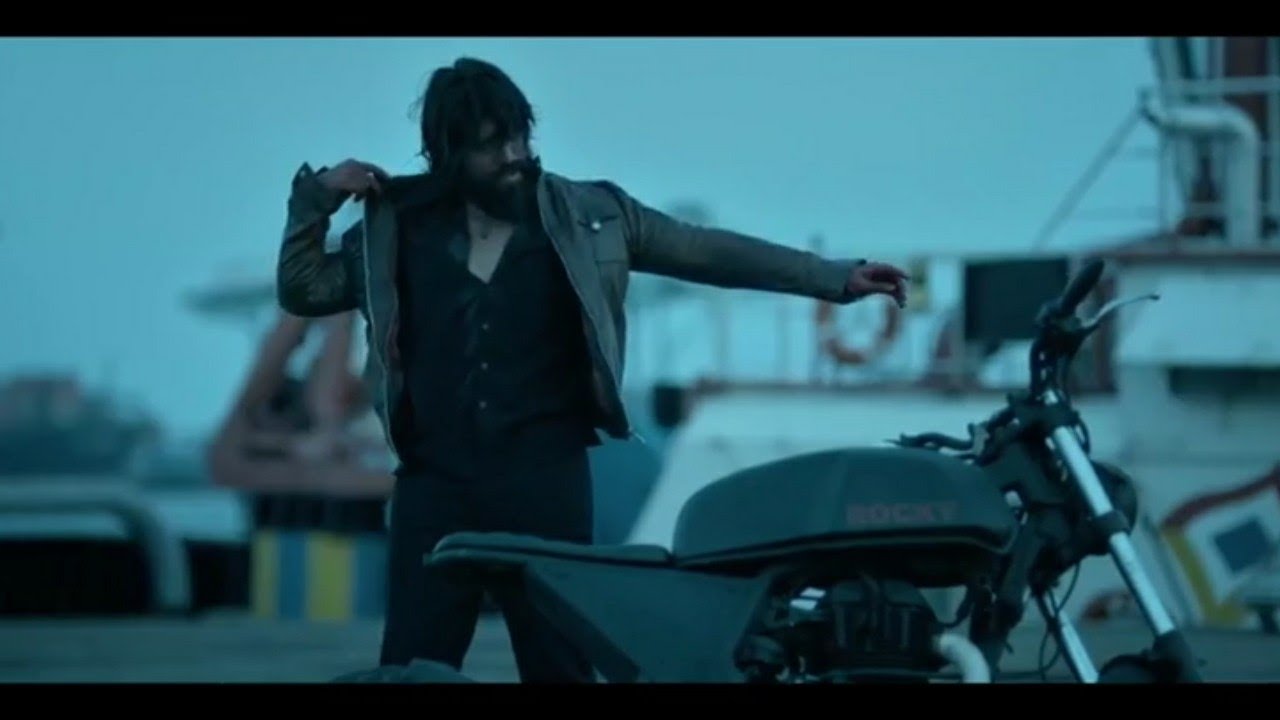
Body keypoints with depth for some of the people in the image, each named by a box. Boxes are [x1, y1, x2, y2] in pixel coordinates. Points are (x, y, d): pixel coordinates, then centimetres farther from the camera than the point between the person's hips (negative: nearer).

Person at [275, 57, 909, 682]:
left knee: (560, 666, 1)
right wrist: (317, 196, 0)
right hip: (435, 481, 1)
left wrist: (837, 278, 3)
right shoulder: (400, 229, 8)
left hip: (544, 477, -1)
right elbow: (302, 290, 15)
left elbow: (707, 251, 6)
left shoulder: (587, 217, 4)